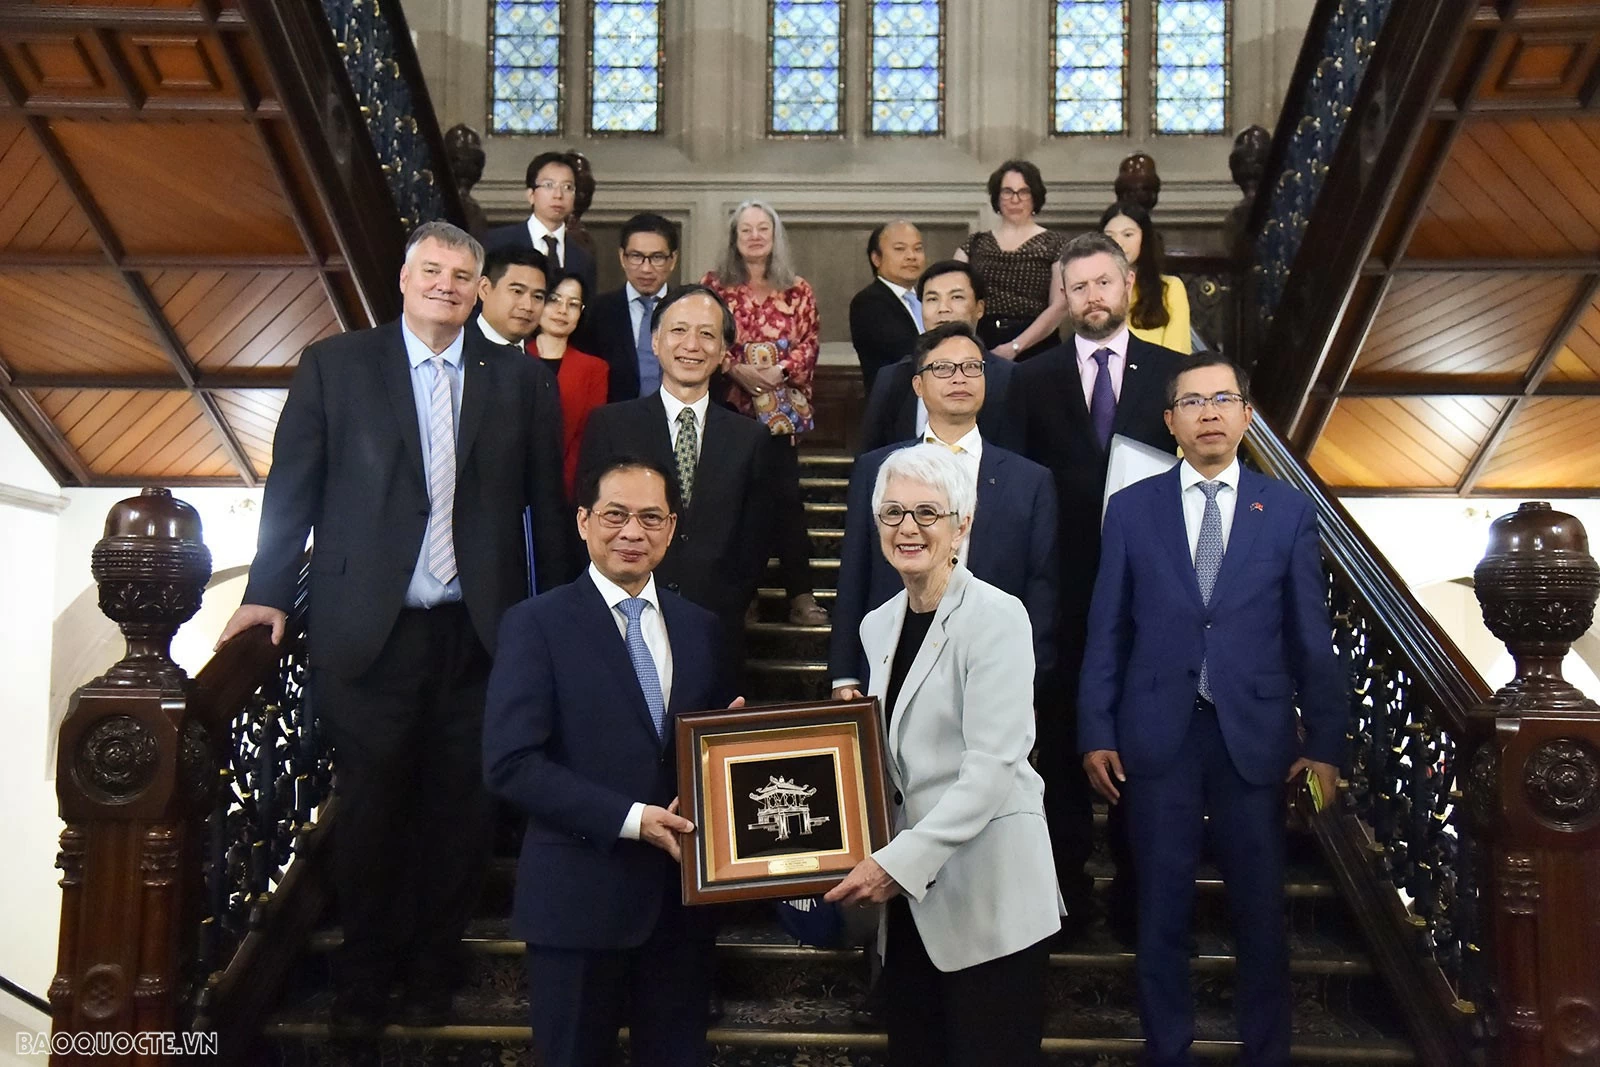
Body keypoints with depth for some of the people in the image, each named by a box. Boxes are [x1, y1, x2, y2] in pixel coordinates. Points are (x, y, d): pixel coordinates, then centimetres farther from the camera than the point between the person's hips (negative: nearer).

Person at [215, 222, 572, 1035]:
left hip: (478, 634, 1)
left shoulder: (515, 377, 5)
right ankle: (363, 973, 32)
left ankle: (431, 967, 31)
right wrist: (269, 592, -4)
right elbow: (294, 486, 2)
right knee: (370, 810, 11)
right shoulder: (334, 365, 2)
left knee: (460, 813, 10)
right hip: (369, 632, -1)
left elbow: (544, 500, 5)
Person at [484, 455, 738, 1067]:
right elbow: (510, 763, -15)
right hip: (581, 896, -4)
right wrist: (630, 818, -19)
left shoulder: (700, 628, 8)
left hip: (682, 890, 4)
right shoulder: (537, 624, -7)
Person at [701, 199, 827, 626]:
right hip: (730, 403, 0)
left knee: (786, 494, -7)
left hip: (781, 406, 0)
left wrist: (779, 370, -12)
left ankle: (801, 595, -4)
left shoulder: (798, 290, 10)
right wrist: (736, 369, -13)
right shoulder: (713, 285, 6)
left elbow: (809, 344, 5)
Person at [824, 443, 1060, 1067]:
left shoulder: (997, 617, -11)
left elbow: (993, 764, -18)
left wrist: (900, 862, -21)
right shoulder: (878, 625, 11)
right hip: (910, 898, 7)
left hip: (987, 896, -6)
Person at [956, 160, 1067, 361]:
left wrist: (1016, 346, -11)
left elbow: (1059, 306, -4)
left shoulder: (1053, 244, 5)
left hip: (1034, 347, -2)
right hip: (981, 346, 2)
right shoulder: (974, 244, 13)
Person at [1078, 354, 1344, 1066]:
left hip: (1255, 735, 0)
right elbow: (1106, 630, 2)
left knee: (1260, 908, 10)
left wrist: (1324, 743, 1)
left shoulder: (1289, 512, 3)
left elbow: (1310, 636, 3)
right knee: (1161, 908, 10)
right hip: (1157, 735, 0)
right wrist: (1096, 734, -2)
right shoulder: (1131, 509, 3)